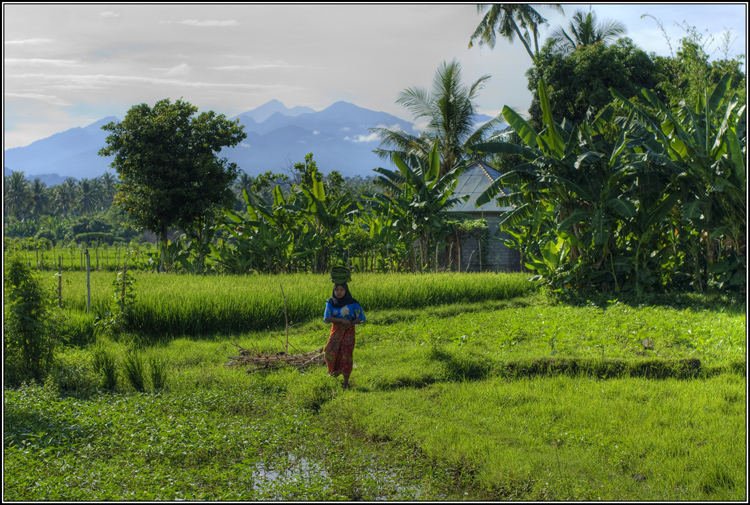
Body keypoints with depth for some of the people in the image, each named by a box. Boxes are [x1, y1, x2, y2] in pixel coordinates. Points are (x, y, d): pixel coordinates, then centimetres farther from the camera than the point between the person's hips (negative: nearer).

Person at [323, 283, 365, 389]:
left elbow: (360, 318, -1)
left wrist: (350, 323, -17)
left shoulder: (352, 303, -6)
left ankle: (346, 381, -2)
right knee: (331, 352, -16)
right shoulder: (331, 302, -1)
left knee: (346, 354, -11)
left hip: (348, 331, -2)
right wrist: (341, 320, -22)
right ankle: (336, 369, 16)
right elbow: (327, 318, -10)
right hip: (336, 330, 2)